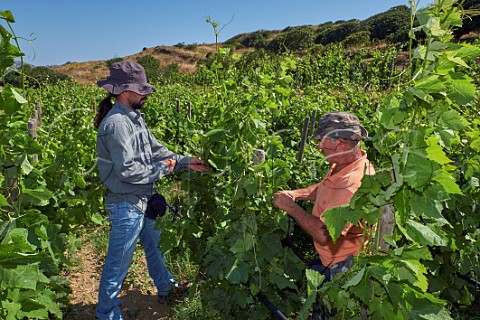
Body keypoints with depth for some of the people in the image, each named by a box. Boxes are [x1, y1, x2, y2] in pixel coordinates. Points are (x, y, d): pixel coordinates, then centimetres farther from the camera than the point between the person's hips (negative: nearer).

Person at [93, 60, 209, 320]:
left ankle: (166, 288, 48)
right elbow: (128, 170, -28)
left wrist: (186, 162, -2)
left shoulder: (134, 117, 5)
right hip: (126, 204, -10)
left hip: (143, 199, 10)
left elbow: (156, 150, 8)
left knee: (154, 245, 26)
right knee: (118, 262, 8)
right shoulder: (116, 123, -26)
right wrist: (162, 169, -15)